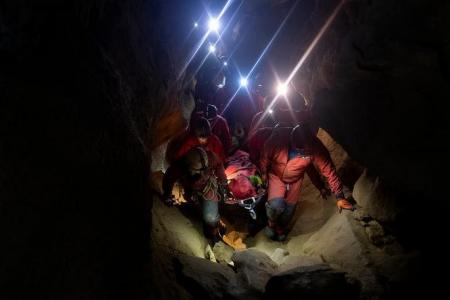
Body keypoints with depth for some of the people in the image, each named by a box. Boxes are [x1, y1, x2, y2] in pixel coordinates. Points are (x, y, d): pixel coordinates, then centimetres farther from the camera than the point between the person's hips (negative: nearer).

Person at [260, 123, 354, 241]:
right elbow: (265, 157, -18)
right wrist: (263, 175, -5)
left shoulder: (316, 148, -34)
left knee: (289, 209, 10)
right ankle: (271, 223, 16)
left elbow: (329, 171, -24)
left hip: (295, 180, 2)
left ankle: (280, 229, 43)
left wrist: (340, 197, -20)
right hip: (276, 176, -2)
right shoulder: (279, 136, -37)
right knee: (277, 205, -19)